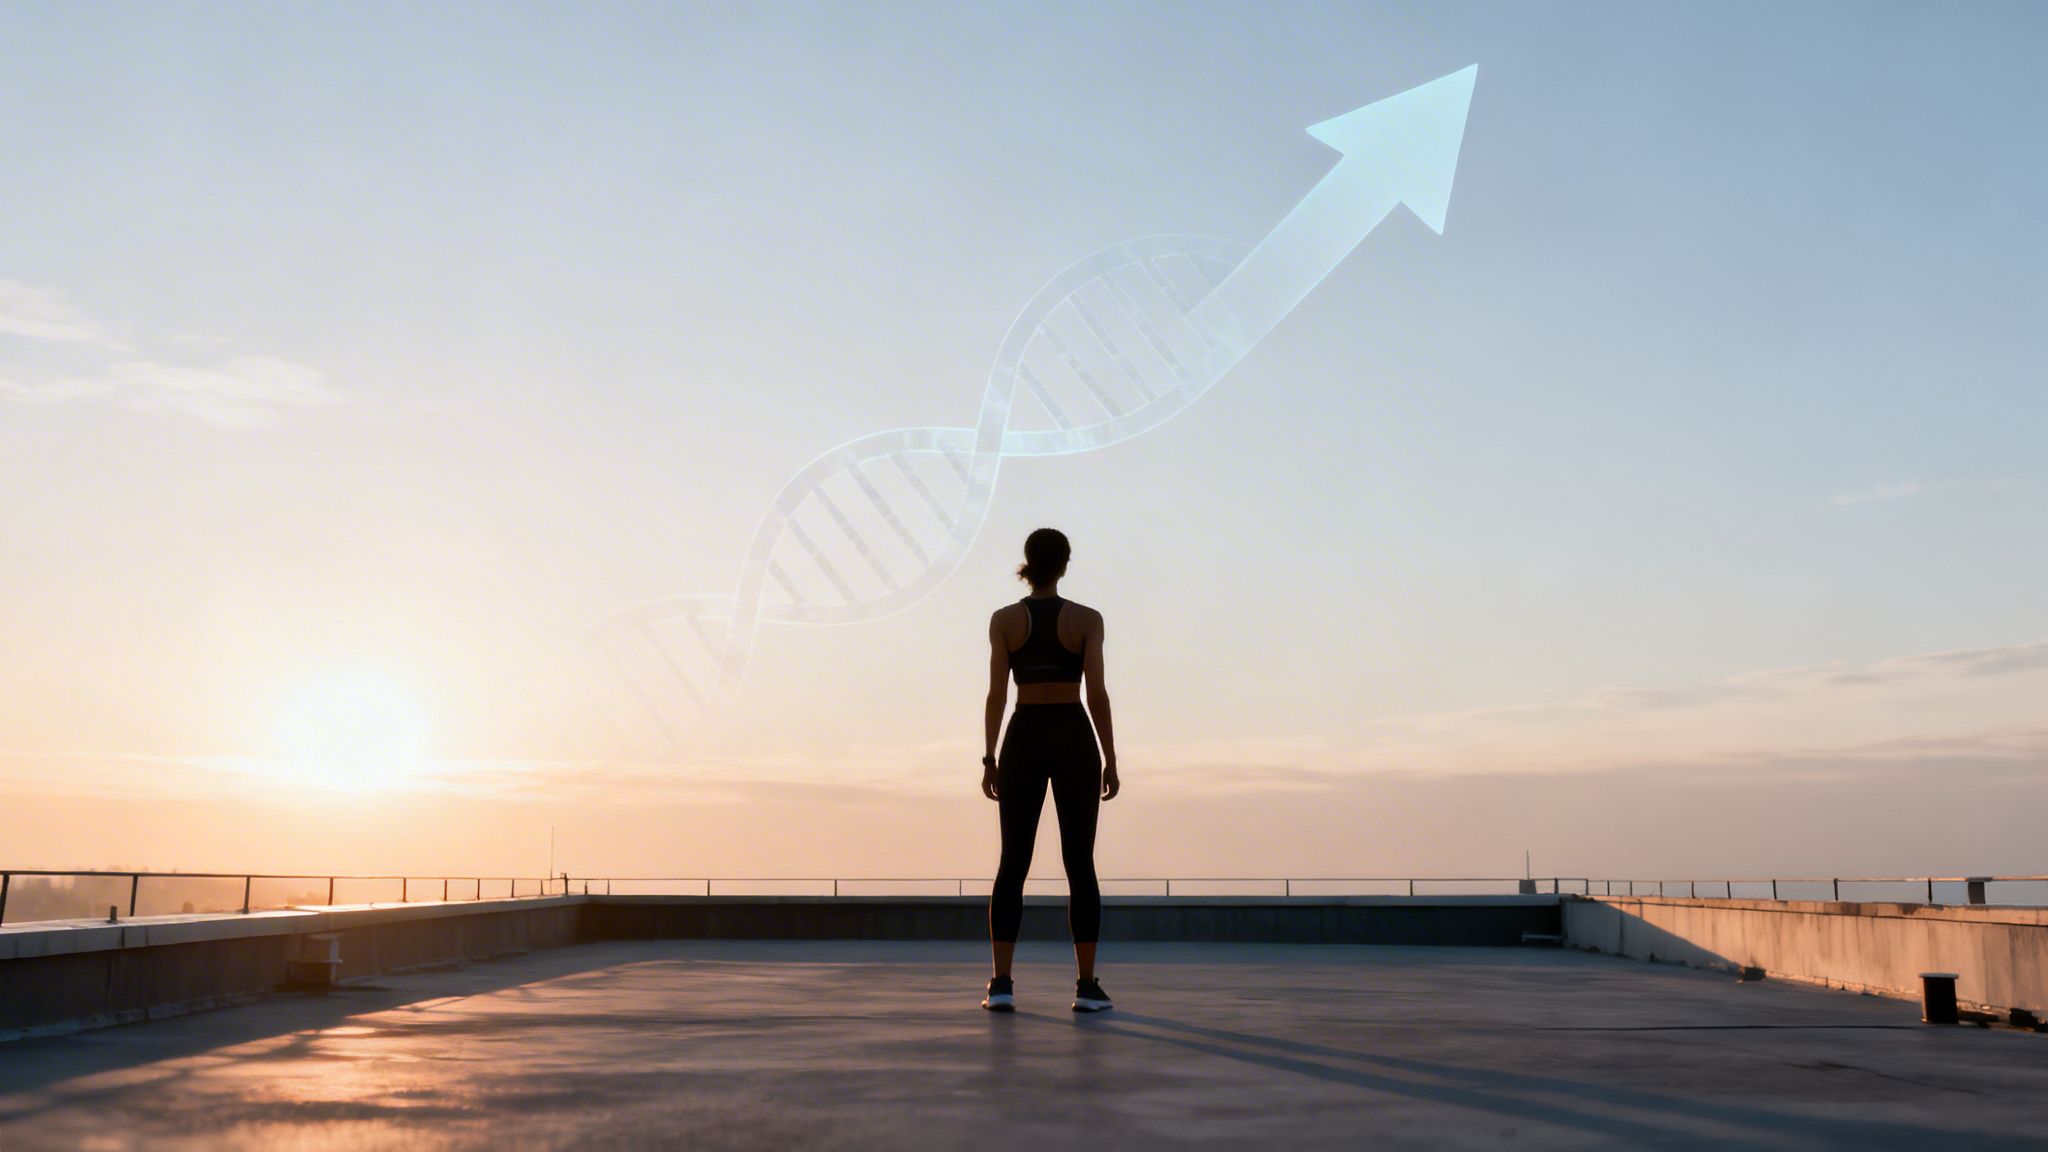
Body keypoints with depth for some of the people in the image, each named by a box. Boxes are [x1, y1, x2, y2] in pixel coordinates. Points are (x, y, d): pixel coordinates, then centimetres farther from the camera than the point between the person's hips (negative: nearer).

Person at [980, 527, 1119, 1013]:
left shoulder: (1004, 619, 1)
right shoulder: (1086, 619, -2)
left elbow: (997, 694, -3)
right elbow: (1097, 694, -6)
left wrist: (989, 759, 2)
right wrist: (1110, 760, 0)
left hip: (1024, 741, 1)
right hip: (1074, 740, -1)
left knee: (1013, 864, 3)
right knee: (1080, 865, 4)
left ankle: (1001, 984, -3)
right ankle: (1087, 985, 2)